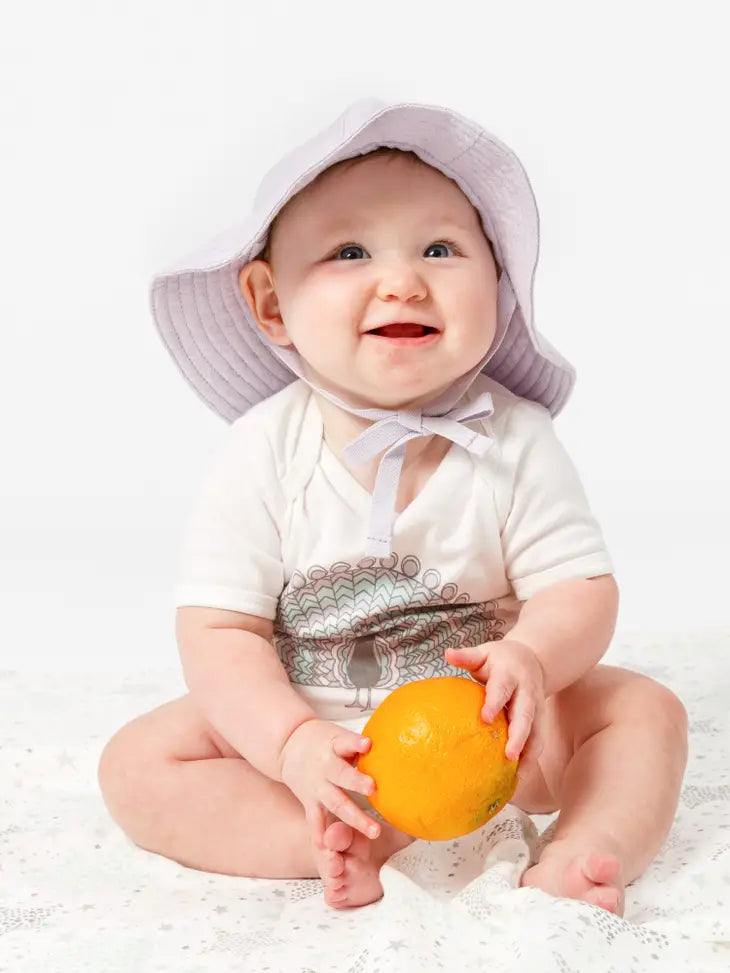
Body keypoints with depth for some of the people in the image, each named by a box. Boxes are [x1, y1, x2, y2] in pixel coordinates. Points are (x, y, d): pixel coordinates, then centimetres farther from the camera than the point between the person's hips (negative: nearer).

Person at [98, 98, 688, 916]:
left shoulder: (515, 440, -13)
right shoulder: (265, 453, -16)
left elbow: (580, 589, -13)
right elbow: (217, 632, -16)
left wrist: (532, 658, -36)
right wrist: (292, 742, -32)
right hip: (298, 722, 0)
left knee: (646, 709, -15)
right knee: (136, 763, -18)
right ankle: (359, 847, -28)